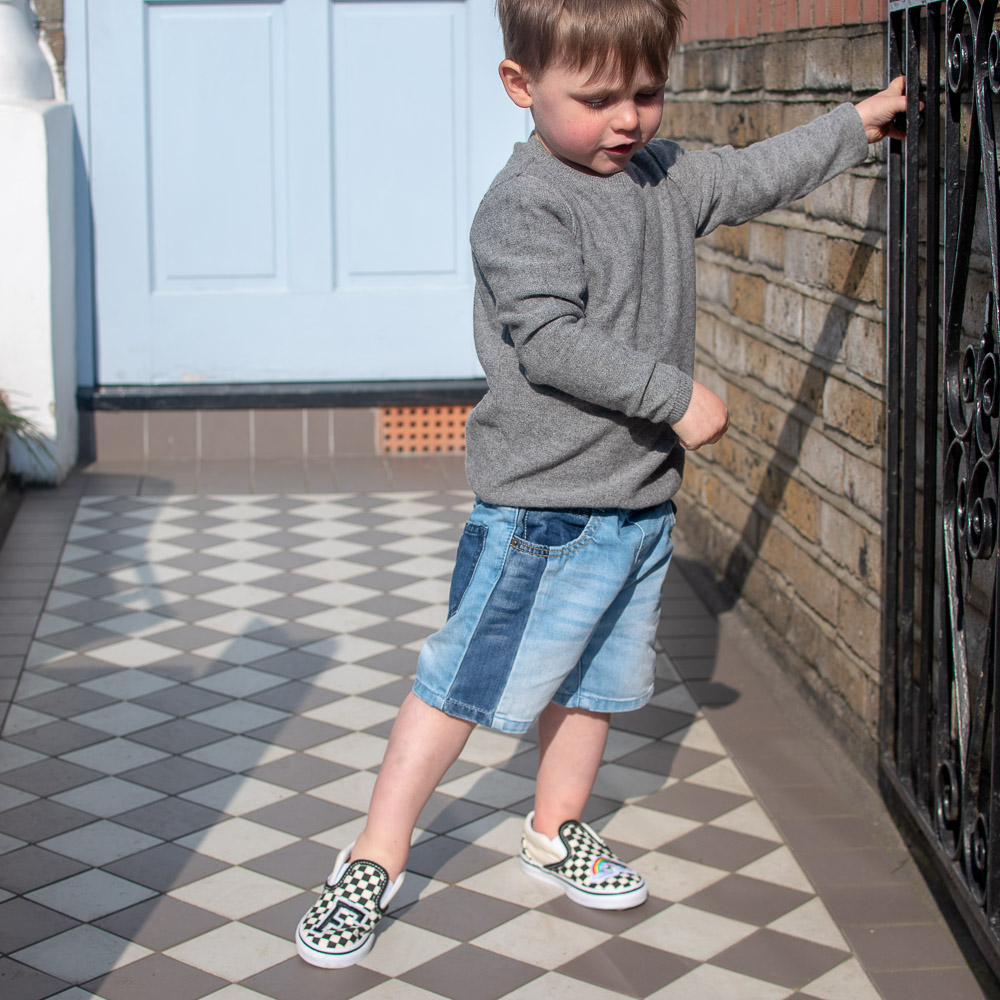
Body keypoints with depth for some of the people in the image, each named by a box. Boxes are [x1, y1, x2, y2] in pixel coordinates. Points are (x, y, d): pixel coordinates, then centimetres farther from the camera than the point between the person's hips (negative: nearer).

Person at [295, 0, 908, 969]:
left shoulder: (663, 176, 9)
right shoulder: (524, 204, -17)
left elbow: (750, 176, 26)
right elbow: (551, 341, -25)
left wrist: (857, 123, 31)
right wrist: (675, 396, -21)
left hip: (641, 498, 8)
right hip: (541, 500, -8)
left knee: (598, 673, 18)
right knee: (467, 679, -3)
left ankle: (555, 830, 37)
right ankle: (375, 859, 8)